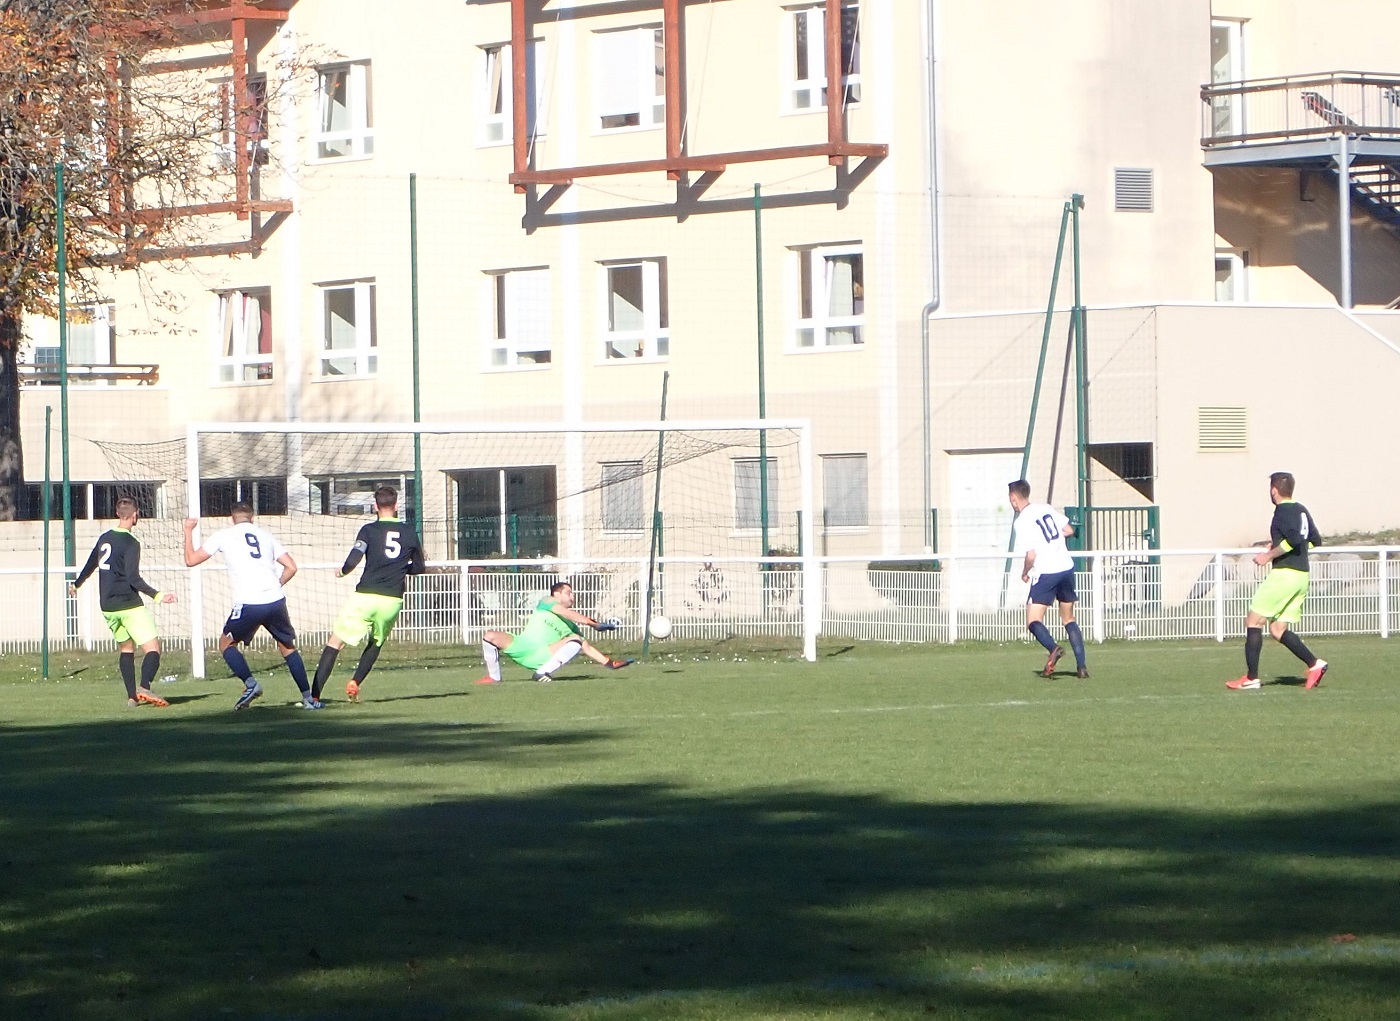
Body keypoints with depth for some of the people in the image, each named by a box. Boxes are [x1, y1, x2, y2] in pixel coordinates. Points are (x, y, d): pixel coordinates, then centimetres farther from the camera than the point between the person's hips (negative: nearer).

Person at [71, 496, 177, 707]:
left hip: (107, 606, 8)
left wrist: (77, 584, 43)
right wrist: (157, 595, -26)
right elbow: (133, 578, -21)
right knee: (152, 648, -9)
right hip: (129, 604, -8)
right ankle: (144, 688, -29)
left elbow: (91, 565, 25)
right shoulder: (131, 543, -13)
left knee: (125, 647, 18)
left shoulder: (104, 538, 10)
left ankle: (131, 695, 11)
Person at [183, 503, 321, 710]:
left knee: (226, 643, 18)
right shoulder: (265, 535, 17)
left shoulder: (224, 535, 8)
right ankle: (308, 697, 14)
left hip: (248, 604, -3)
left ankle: (250, 683, -4)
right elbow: (291, 567, 15)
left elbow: (191, 560, 13)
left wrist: (188, 531, 27)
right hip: (276, 601, 3)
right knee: (288, 646, 20)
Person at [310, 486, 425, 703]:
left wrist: (343, 571, 10)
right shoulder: (410, 533, 9)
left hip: (365, 596, -3)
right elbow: (418, 568, 20)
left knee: (334, 642, 2)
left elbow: (353, 560, -11)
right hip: (393, 600, 3)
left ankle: (314, 695, -9)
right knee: (376, 643, 27)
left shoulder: (369, 530, 0)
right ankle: (355, 682, 7)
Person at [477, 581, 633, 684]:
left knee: (577, 640, -17)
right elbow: (566, 613, -9)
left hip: (542, 658, 3)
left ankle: (543, 673, -24)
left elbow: (586, 647, 17)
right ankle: (494, 677, -10)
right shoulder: (546, 602, 9)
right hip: (522, 645, -3)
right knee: (491, 636, -28)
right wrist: (593, 623, -17)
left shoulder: (570, 626, 21)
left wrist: (608, 662, 5)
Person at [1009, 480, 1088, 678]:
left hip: (1046, 573, -6)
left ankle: (1053, 648, -32)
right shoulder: (1046, 508, 8)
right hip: (1066, 567, 7)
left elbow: (1031, 555, -15)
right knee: (1069, 619, 16)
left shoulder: (1022, 521, -10)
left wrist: (1025, 573, 3)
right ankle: (1082, 665, 7)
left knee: (1033, 622, -5)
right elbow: (1069, 530, 14)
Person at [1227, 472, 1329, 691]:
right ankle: (1315, 664, -1)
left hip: (1284, 573, -9)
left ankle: (1251, 678, -4)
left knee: (1253, 621, -2)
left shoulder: (1283, 511, -11)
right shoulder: (1301, 510, 15)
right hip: (1302, 576, 9)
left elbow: (1294, 539, -25)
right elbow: (1315, 540, 23)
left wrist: (1270, 555, -16)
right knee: (1278, 629, 12)